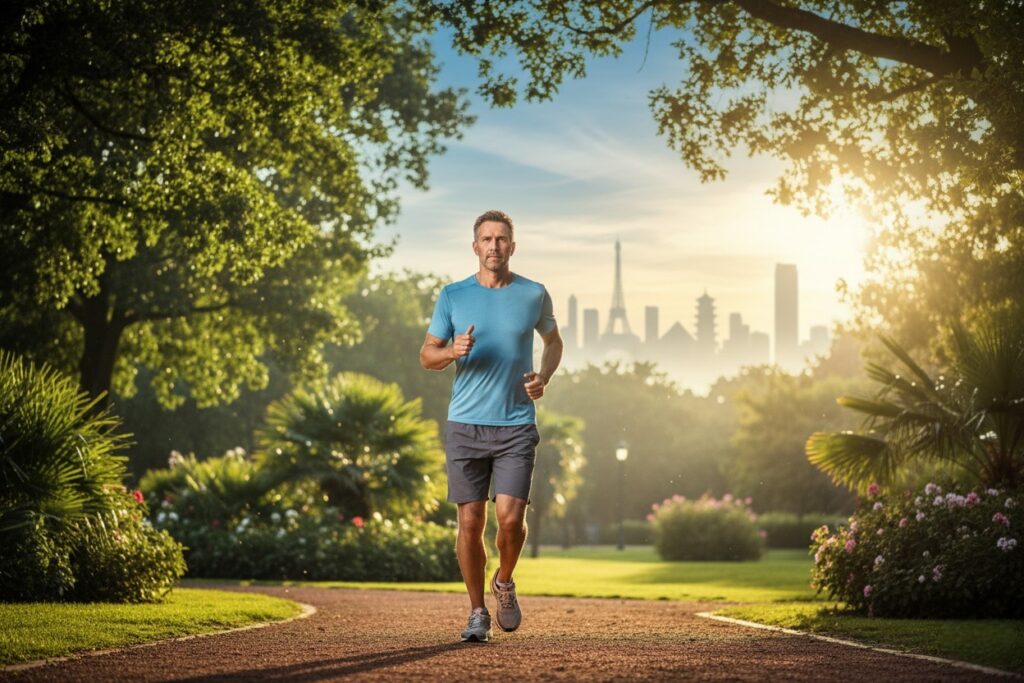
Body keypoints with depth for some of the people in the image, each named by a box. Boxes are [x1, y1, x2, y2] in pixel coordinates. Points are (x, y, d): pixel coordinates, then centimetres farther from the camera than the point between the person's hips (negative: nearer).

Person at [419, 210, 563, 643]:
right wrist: (454, 352, -13)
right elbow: (427, 355, 9)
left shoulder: (534, 295, 5)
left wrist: (544, 376, 2)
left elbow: (553, 340, 22)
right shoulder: (453, 296, 4)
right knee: (470, 521, 0)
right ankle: (477, 611, 15)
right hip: (465, 425, 0)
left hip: (516, 425, 0)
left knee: (510, 517, -11)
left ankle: (505, 583, 19)